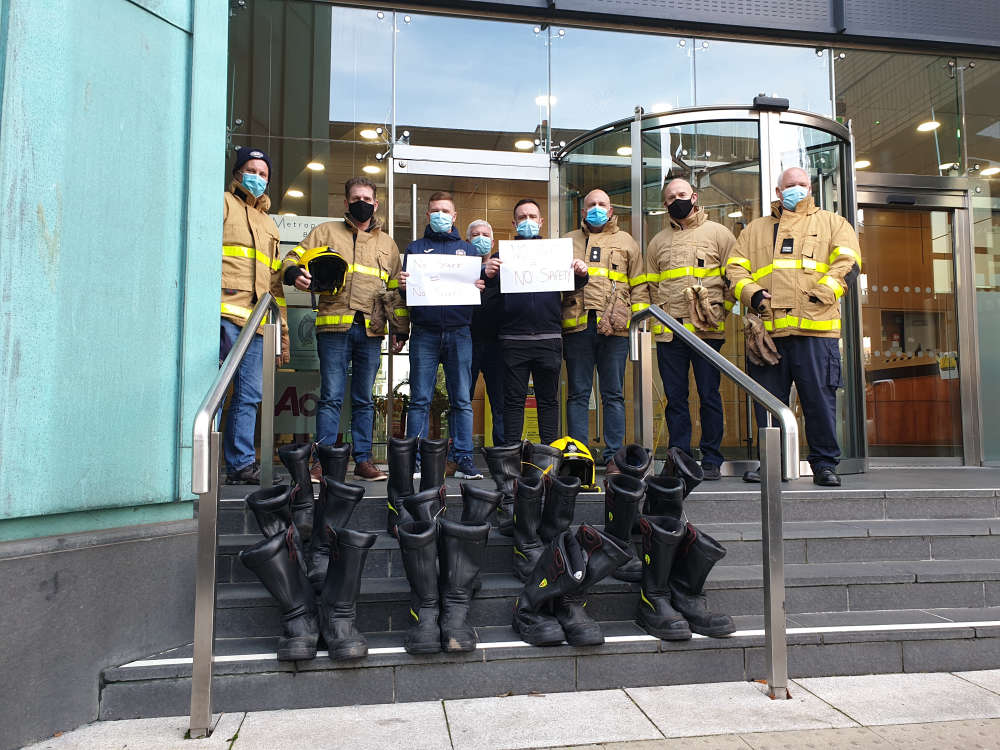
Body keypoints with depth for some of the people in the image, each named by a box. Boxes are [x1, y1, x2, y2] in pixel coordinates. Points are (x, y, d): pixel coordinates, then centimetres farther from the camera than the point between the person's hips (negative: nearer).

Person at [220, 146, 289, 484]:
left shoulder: (268, 222, 29)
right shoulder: (223, 203, 9)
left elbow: (275, 278, 28)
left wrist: (284, 328, 22)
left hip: (255, 320, 6)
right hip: (224, 313, -6)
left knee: (250, 394, 2)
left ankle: (241, 464, 5)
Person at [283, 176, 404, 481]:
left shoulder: (387, 244, 21)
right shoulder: (327, 231, 13)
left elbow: (397, 291, 20)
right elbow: (295, 257, 8)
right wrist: (295, 273, -16)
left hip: (371, 330, 3)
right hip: (334, 325, -2)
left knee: (364, 400, 6)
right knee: (331, 397, -5)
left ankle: (363, 460, 12)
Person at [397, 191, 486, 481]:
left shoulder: (468, 249, 17)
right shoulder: (415, 248, 16)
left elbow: (480, 283, 11)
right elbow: (407, 285, 8)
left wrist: (481, 285, -12)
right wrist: (402, 284, -15)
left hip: (459, 332, 1)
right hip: (424, 332, -1)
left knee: (462, 400, 1)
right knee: (420, 399, -1)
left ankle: (464, 459, 5)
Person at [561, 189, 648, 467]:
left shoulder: (625, 241, 18)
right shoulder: (569, 241, 20)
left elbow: (639, 285, 14)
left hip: (615, 328, 0)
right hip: (577, 326, 1)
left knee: (613, 394, 2)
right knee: (578, 394, 1)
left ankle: (614, 457, 7)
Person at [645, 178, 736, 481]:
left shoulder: (718, 233, 9)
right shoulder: (658, 241, 19)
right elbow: (649, 285, 19)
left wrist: (721, 310, -4)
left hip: (707, 330, -3)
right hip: (668, 331, 3)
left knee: (709, 395, 0)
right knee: (675, 397, 4)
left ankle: (711, 460, 8)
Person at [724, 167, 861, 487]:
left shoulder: (832, 223, 17)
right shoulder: (755, 229, 24)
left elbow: (847, 263, 3)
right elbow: (735, 267, 14)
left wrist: (821, 294, -11)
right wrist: (752, 294, -5)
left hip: (815, 328, -2)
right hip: (767, 329, 2)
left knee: (820, 398, -3)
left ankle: (825, 463, 7)